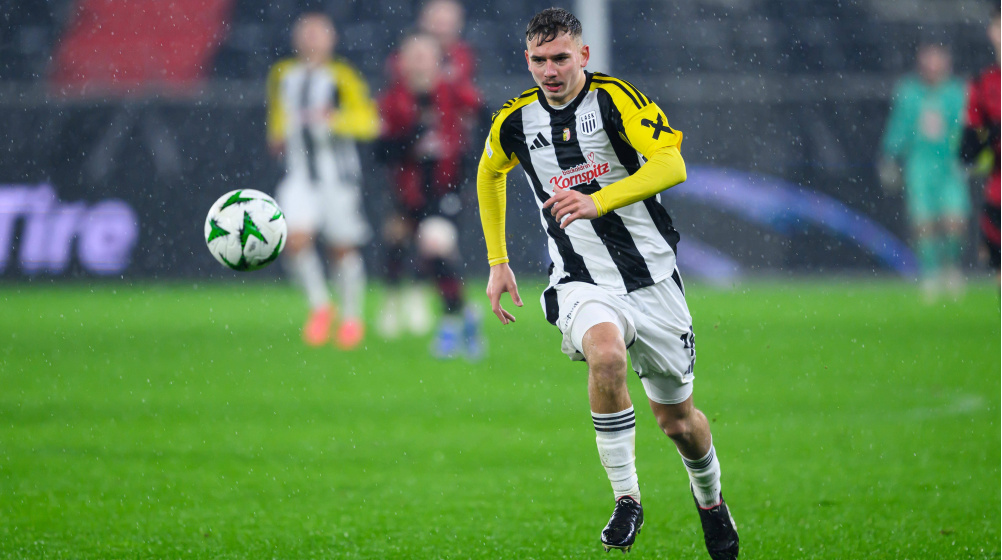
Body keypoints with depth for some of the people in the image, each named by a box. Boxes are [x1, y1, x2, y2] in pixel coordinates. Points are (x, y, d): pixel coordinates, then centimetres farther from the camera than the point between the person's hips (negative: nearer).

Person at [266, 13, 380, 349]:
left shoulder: (341, 77, -8)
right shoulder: (282, 75, 8)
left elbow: (368, 122, -14)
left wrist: (333, 119, -28)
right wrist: (277, 135, 8)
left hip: (338, 174, -3)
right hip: (299, 174, 3)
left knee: (343, 248, 3)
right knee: (295, 240, -15)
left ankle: (352, 317, 23)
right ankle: (319, 306, 5)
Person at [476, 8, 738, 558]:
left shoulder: (615, 98, -11)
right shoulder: (515, 121, 1)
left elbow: (671, 163, -23)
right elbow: (490, 173, 23)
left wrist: (598, 202, -35)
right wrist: (497, 262, 18)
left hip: (652, 278, -1)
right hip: (581, 282, 1)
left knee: (678, 419, 9)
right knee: (606, 354, -34)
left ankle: (710, 500, 42)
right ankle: (626, 499, -23)